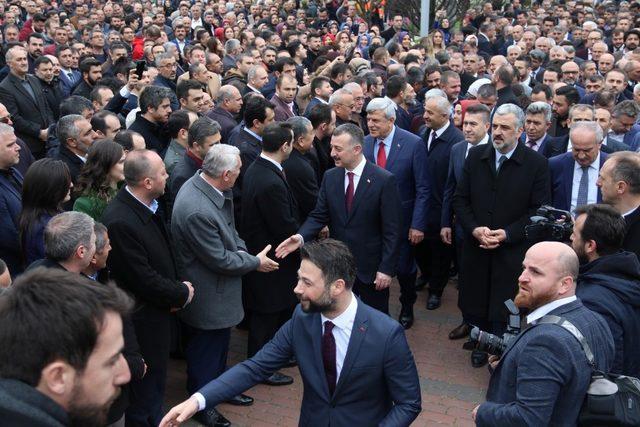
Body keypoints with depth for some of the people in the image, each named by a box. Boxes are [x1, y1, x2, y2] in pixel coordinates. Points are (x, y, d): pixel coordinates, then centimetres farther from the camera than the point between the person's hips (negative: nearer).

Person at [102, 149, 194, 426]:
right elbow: (143, 279, -25)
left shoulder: (145, 205, -2)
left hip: (157, 310, 9)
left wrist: (175, 289, -1)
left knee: (155, 381, 26)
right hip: (143, 320, -9)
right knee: (145, 394, 9)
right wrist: (181, 293, -10)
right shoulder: (120, 221, -29)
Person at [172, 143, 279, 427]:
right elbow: (219, 259, -26)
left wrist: (240, 248, -7)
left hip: (220, 289, 9)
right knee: (205, 349, 14)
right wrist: (256, 262, -13)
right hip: (207, 295, -9)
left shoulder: (207, 185, -8)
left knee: (220, 343, 27)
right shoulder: (197, 210, -36)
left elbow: (228, 227, 9)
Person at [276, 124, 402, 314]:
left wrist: (386, 269, -14)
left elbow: (392, 230, -12)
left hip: (371, 268, -4)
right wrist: (301, 236, -18)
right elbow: (319, 215, 1)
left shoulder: (384, 180, -14)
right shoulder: (330, 177, 1)